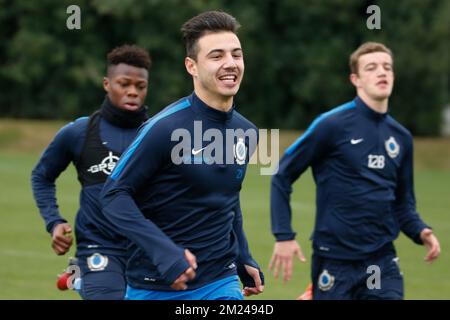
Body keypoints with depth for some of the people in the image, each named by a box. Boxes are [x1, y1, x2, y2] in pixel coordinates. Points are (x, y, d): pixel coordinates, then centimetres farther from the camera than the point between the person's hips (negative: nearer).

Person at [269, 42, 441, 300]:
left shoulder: (401, 137, 10)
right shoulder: (333, 125, -7)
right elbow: (282, 177, -3)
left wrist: (420, 231, -1)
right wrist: (284, 236, -10)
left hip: (382, 260, 4)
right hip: (334, 261, -4)